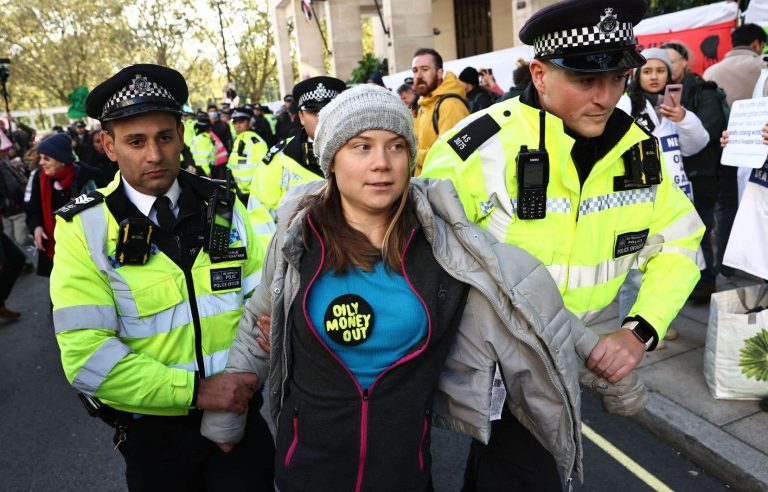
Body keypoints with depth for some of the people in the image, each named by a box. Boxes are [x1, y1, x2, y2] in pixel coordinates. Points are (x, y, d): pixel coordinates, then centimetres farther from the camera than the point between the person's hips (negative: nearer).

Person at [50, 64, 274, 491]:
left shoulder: (224, 205, -3)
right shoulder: (83, 228, -12)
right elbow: (87, 355, -17)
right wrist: (196, 391, -20)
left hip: (240, 411, 2)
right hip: (152, 429, -1)